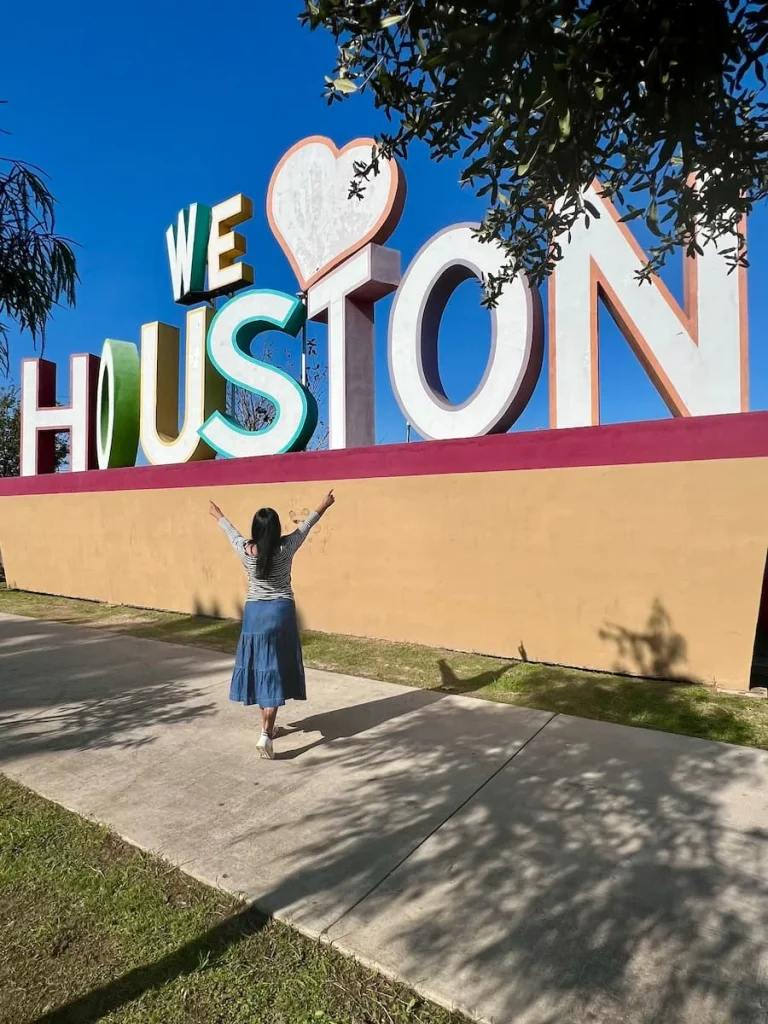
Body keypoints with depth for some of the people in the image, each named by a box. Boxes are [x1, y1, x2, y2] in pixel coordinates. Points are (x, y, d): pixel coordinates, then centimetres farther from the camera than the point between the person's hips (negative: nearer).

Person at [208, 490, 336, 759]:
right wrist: (323, 507, 21)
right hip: (280, 613, -2)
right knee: (274, 672, -1)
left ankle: (267, 725, 29)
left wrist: (218, 516, 35)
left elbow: (231, 532, 14)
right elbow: (304, 527, 4)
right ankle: (266, 734, -9)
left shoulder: (245, 550, -6)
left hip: (254, 613, 3)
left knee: (258, 667, 15)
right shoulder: (285, 547, -11)